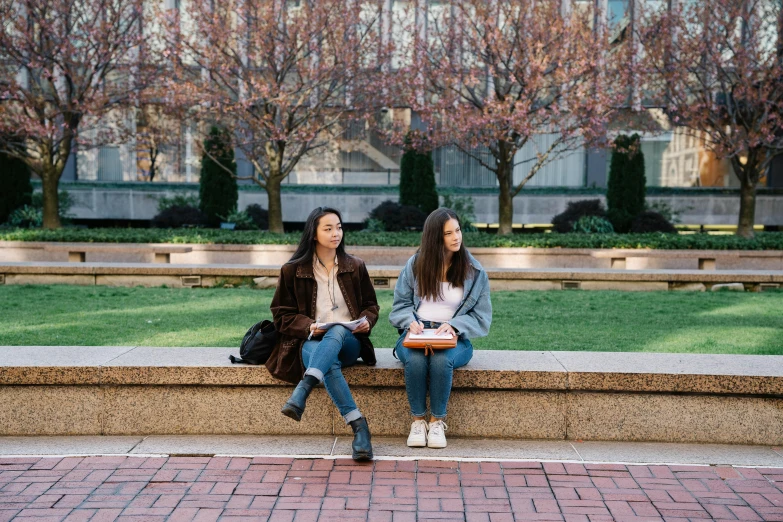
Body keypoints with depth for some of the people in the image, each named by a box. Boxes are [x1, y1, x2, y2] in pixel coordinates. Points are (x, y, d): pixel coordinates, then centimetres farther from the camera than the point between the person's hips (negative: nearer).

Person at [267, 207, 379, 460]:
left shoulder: (355, 267, 12)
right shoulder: (293, 270, 5)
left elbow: (371, 305, 19)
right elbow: (282, 315, 7)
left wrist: (367, 321, -5)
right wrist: (308, 326, -13)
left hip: (348, 340, 1)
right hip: (310, 342, -1)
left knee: (337, 331, -38)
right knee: (329, 364, -39)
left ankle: (301, 392, -53)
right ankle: (358, 426, -43)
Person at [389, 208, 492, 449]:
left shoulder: (474, 271, 4)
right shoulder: (415, 264, 6)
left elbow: (481, 317, 3)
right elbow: (401, 304, 10)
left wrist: (454, 325, -16)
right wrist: (410, 321, -13)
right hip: (416, 333, 1)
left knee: (441, 359, -36)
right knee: (415, 359, -35)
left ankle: (438, 421, -16)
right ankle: (418, 420, -14)